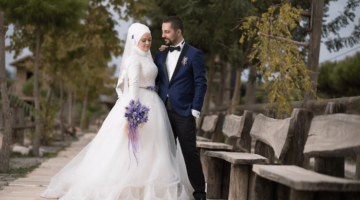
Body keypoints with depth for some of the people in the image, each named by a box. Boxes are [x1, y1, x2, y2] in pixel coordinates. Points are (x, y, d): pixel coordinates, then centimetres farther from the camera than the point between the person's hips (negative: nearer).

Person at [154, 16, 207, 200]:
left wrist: (195, 110, -11)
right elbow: (155, 81, 13)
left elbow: (201, 84, -5)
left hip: (184, 112, -5)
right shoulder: (160, 55, 13)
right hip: (164, 112, 5)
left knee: (190, 153, -2)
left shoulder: (194, 54, -1)